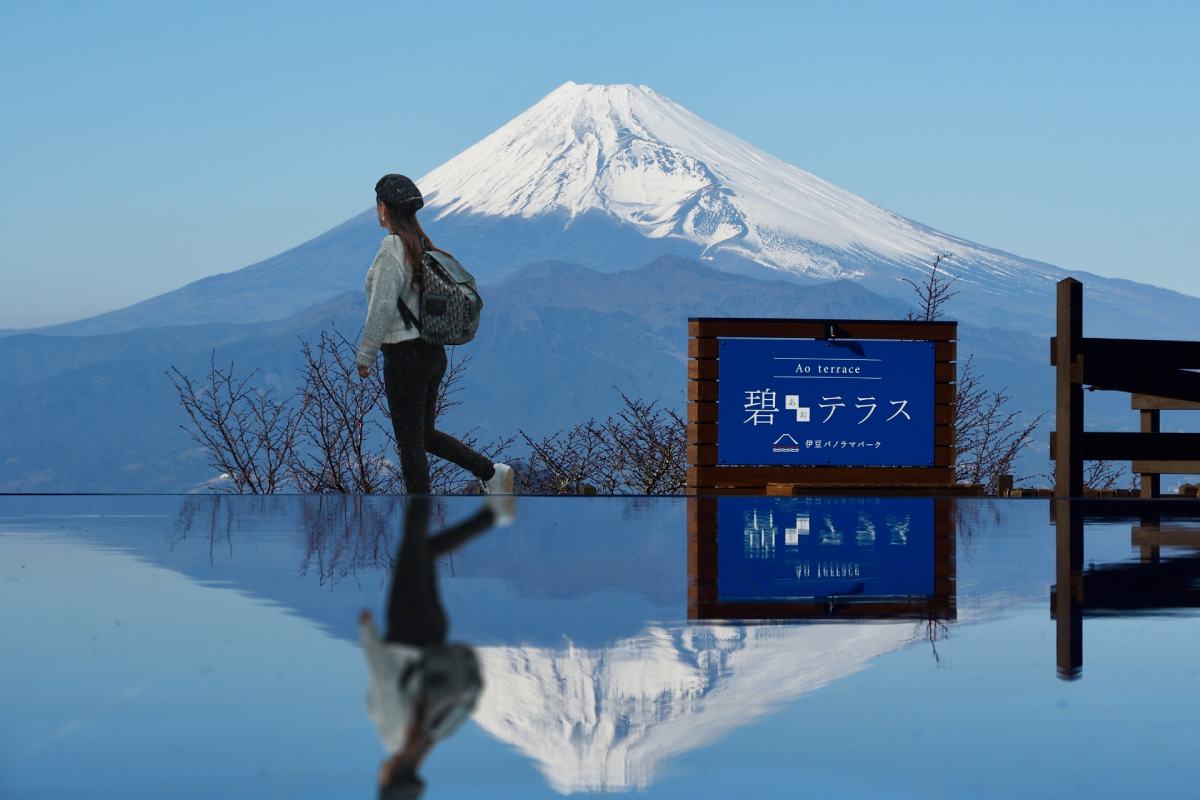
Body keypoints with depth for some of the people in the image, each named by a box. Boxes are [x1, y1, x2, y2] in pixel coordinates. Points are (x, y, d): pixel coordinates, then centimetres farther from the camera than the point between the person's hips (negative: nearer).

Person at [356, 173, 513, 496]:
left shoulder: (392, 249, -18)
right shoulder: (423, 246, 9)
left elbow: (382, 308, -22)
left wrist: (364, 357, -13)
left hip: (405, 357, -9)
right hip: (433, 352, 9)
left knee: (409, 442, 3)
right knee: (424, 435, 20)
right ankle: (492, 473, 11)